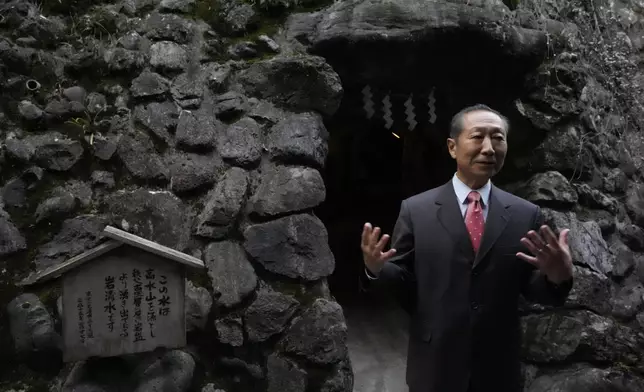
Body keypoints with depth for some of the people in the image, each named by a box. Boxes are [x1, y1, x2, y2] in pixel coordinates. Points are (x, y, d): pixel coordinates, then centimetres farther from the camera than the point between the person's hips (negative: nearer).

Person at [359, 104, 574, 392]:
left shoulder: (526, 214, -2)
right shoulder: (415, 210, -6)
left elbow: (534, 292, 0)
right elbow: (403, 284, -2)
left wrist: (558, 276, -20)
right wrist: (376, 268, -22)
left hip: (500, 368, 1)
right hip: (434, 367, -1)